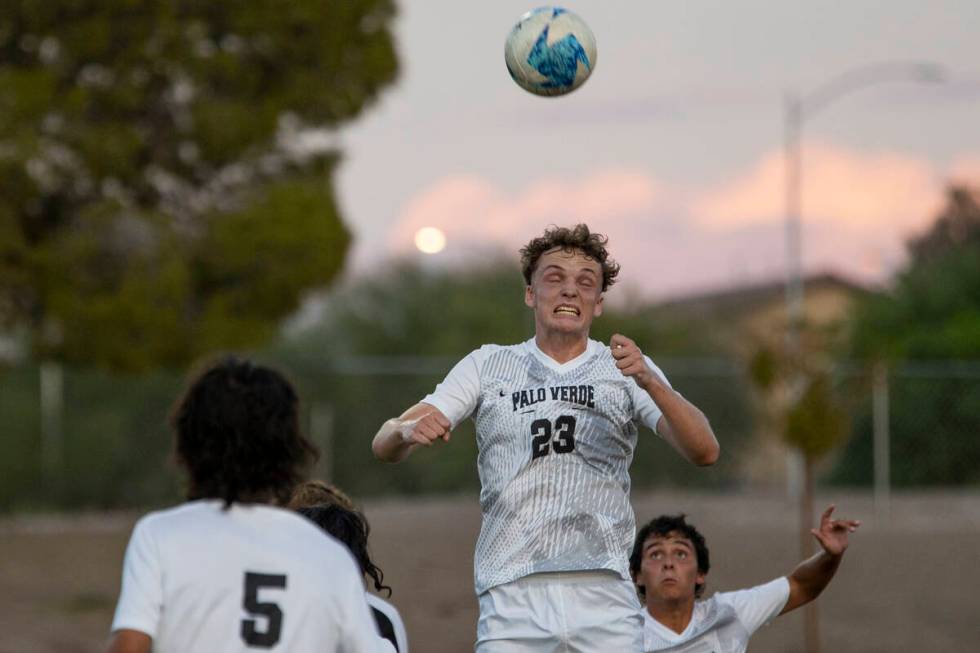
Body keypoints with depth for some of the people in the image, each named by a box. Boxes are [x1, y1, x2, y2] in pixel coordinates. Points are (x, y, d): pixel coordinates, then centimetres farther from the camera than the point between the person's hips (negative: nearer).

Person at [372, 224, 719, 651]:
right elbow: (384, 447, 8)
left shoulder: (626, 369, 12)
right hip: (511, 597, 0)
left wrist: (648, 382, -19)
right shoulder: (487, 365, 13)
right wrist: (408, 432, -17)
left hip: (604, 602, 0)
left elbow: (704, 452, -2)